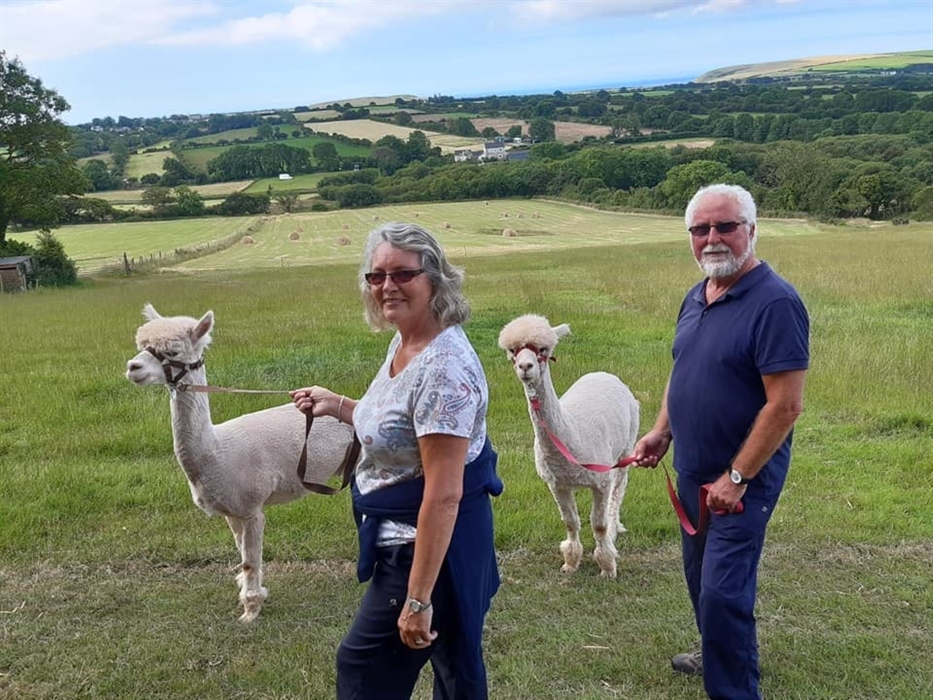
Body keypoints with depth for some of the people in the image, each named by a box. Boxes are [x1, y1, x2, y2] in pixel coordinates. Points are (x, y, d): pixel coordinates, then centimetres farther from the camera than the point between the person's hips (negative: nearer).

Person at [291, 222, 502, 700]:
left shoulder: (444, 366, -27)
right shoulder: (403, 342, 4)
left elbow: (444, 494, -28)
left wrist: (417, 598, -26)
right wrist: (338, 406, 11)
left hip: (429, 546, -10)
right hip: (408, 538, 10)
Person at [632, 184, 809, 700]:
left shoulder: (775, 303, -20)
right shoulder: (696, 298, 6)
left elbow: (786, 406, -23)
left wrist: (737, 478, -22)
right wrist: (661, 432, 7)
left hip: (742, 477, -8)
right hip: (693, 469, 8)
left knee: (723, 590, -7)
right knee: (700, 575, 22)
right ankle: (719, 654, 43)